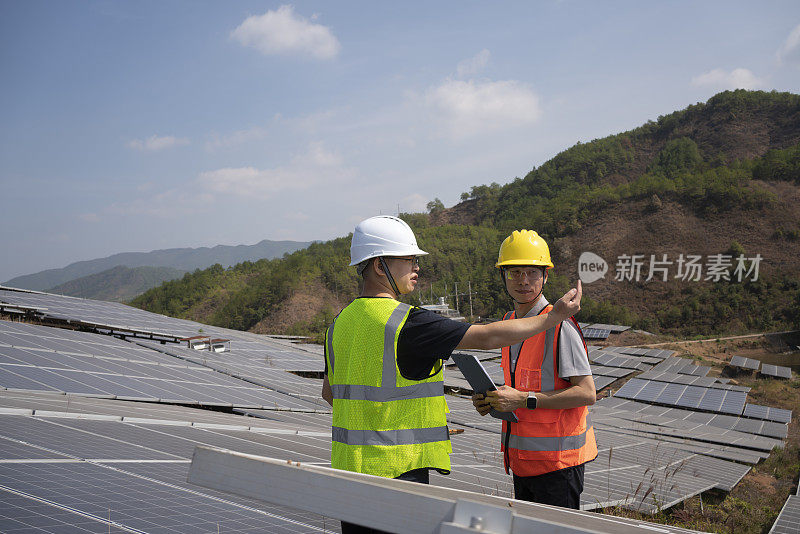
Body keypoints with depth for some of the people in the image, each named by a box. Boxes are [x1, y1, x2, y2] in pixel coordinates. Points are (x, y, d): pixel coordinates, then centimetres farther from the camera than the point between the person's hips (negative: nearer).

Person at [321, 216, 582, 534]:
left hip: (347, 464, 8)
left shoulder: (340, 324, 7)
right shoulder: (406, 322, -17)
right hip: (396, 468, -8)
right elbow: (487, 337, -15)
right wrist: (555, 315, -4)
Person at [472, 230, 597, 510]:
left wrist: (523, 400, -23)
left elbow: (587, 393, -20)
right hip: (521, 459, 8)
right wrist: (495, 400, 0)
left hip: (557, 462, -8)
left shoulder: (560, 326, -16)